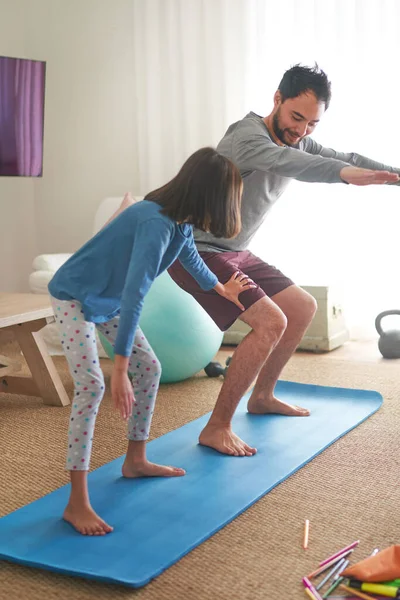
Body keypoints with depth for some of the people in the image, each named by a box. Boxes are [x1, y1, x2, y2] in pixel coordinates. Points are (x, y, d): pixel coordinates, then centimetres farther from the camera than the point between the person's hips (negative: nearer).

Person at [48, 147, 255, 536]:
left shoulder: (180, 221, -6)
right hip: (74, 297, -9)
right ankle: (77, 503, -14)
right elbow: (133, 297, -40)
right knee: (91, 385, -19)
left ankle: (135, 460, 27)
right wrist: (120, 371, -41)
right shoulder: (156, 224, -34)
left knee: (149, 368, 10)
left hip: (109, 300, 9)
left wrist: (221, 289, 36)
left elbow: (189, 256, 18)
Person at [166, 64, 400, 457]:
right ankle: (216, 429, -14)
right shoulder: (247, 135, -23)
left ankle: (262, 396, 29)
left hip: (235, 254, 10)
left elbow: (345, 159, 7)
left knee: (303, 308, 15)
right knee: (270, 322, -22)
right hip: (197, 251, -10)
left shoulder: (298, 142, 5)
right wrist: (345, 173, -62)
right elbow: (281, 160, -45)